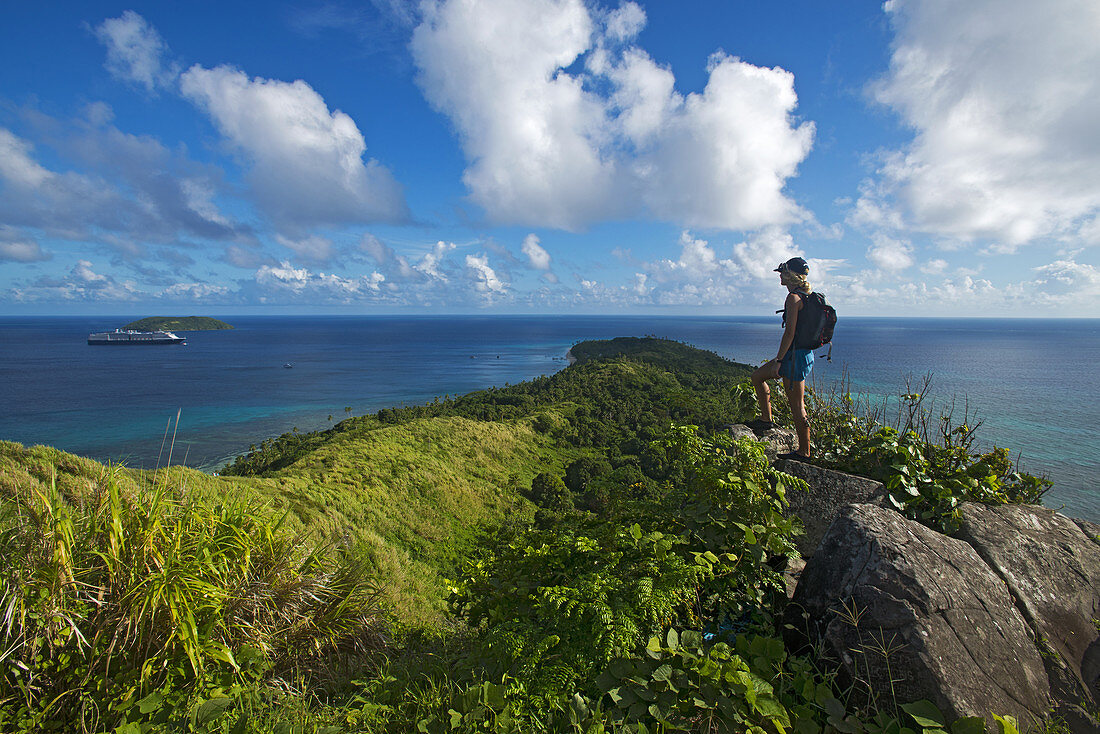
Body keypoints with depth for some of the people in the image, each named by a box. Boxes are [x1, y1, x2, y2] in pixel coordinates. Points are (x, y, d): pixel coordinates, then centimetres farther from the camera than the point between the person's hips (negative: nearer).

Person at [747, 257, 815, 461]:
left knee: (797, 406, -2)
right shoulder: (807, 297, 12)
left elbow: (790, 333, -21)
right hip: (804, 353, 10)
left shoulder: (794, 298, -17)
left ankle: (804, 452, 9)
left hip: (795, 356, -10)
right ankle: (766, 419, 23)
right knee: (757, 376, 20)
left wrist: (778, 361, -18)